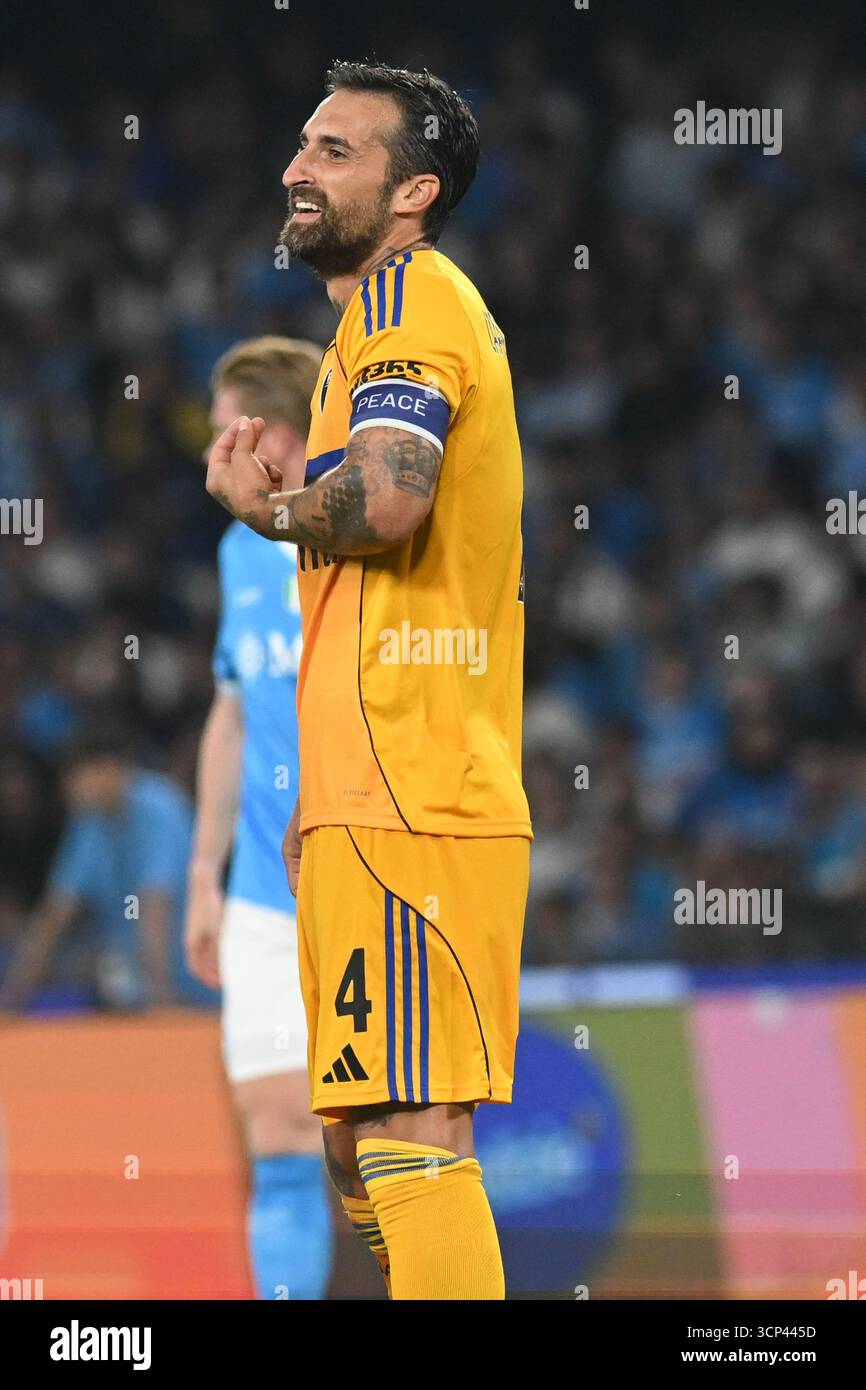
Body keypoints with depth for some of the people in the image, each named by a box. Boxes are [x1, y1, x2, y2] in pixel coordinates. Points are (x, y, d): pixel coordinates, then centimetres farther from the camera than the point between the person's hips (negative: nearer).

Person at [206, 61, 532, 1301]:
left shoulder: (409, 293, -8)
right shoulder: (426, 306, 24)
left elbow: (386, 501, -25)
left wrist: (269, 508, -6)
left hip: (407, 809, -11)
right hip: (369, 807, 11)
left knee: (410, 1135, -14)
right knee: (361, 1136, 14)